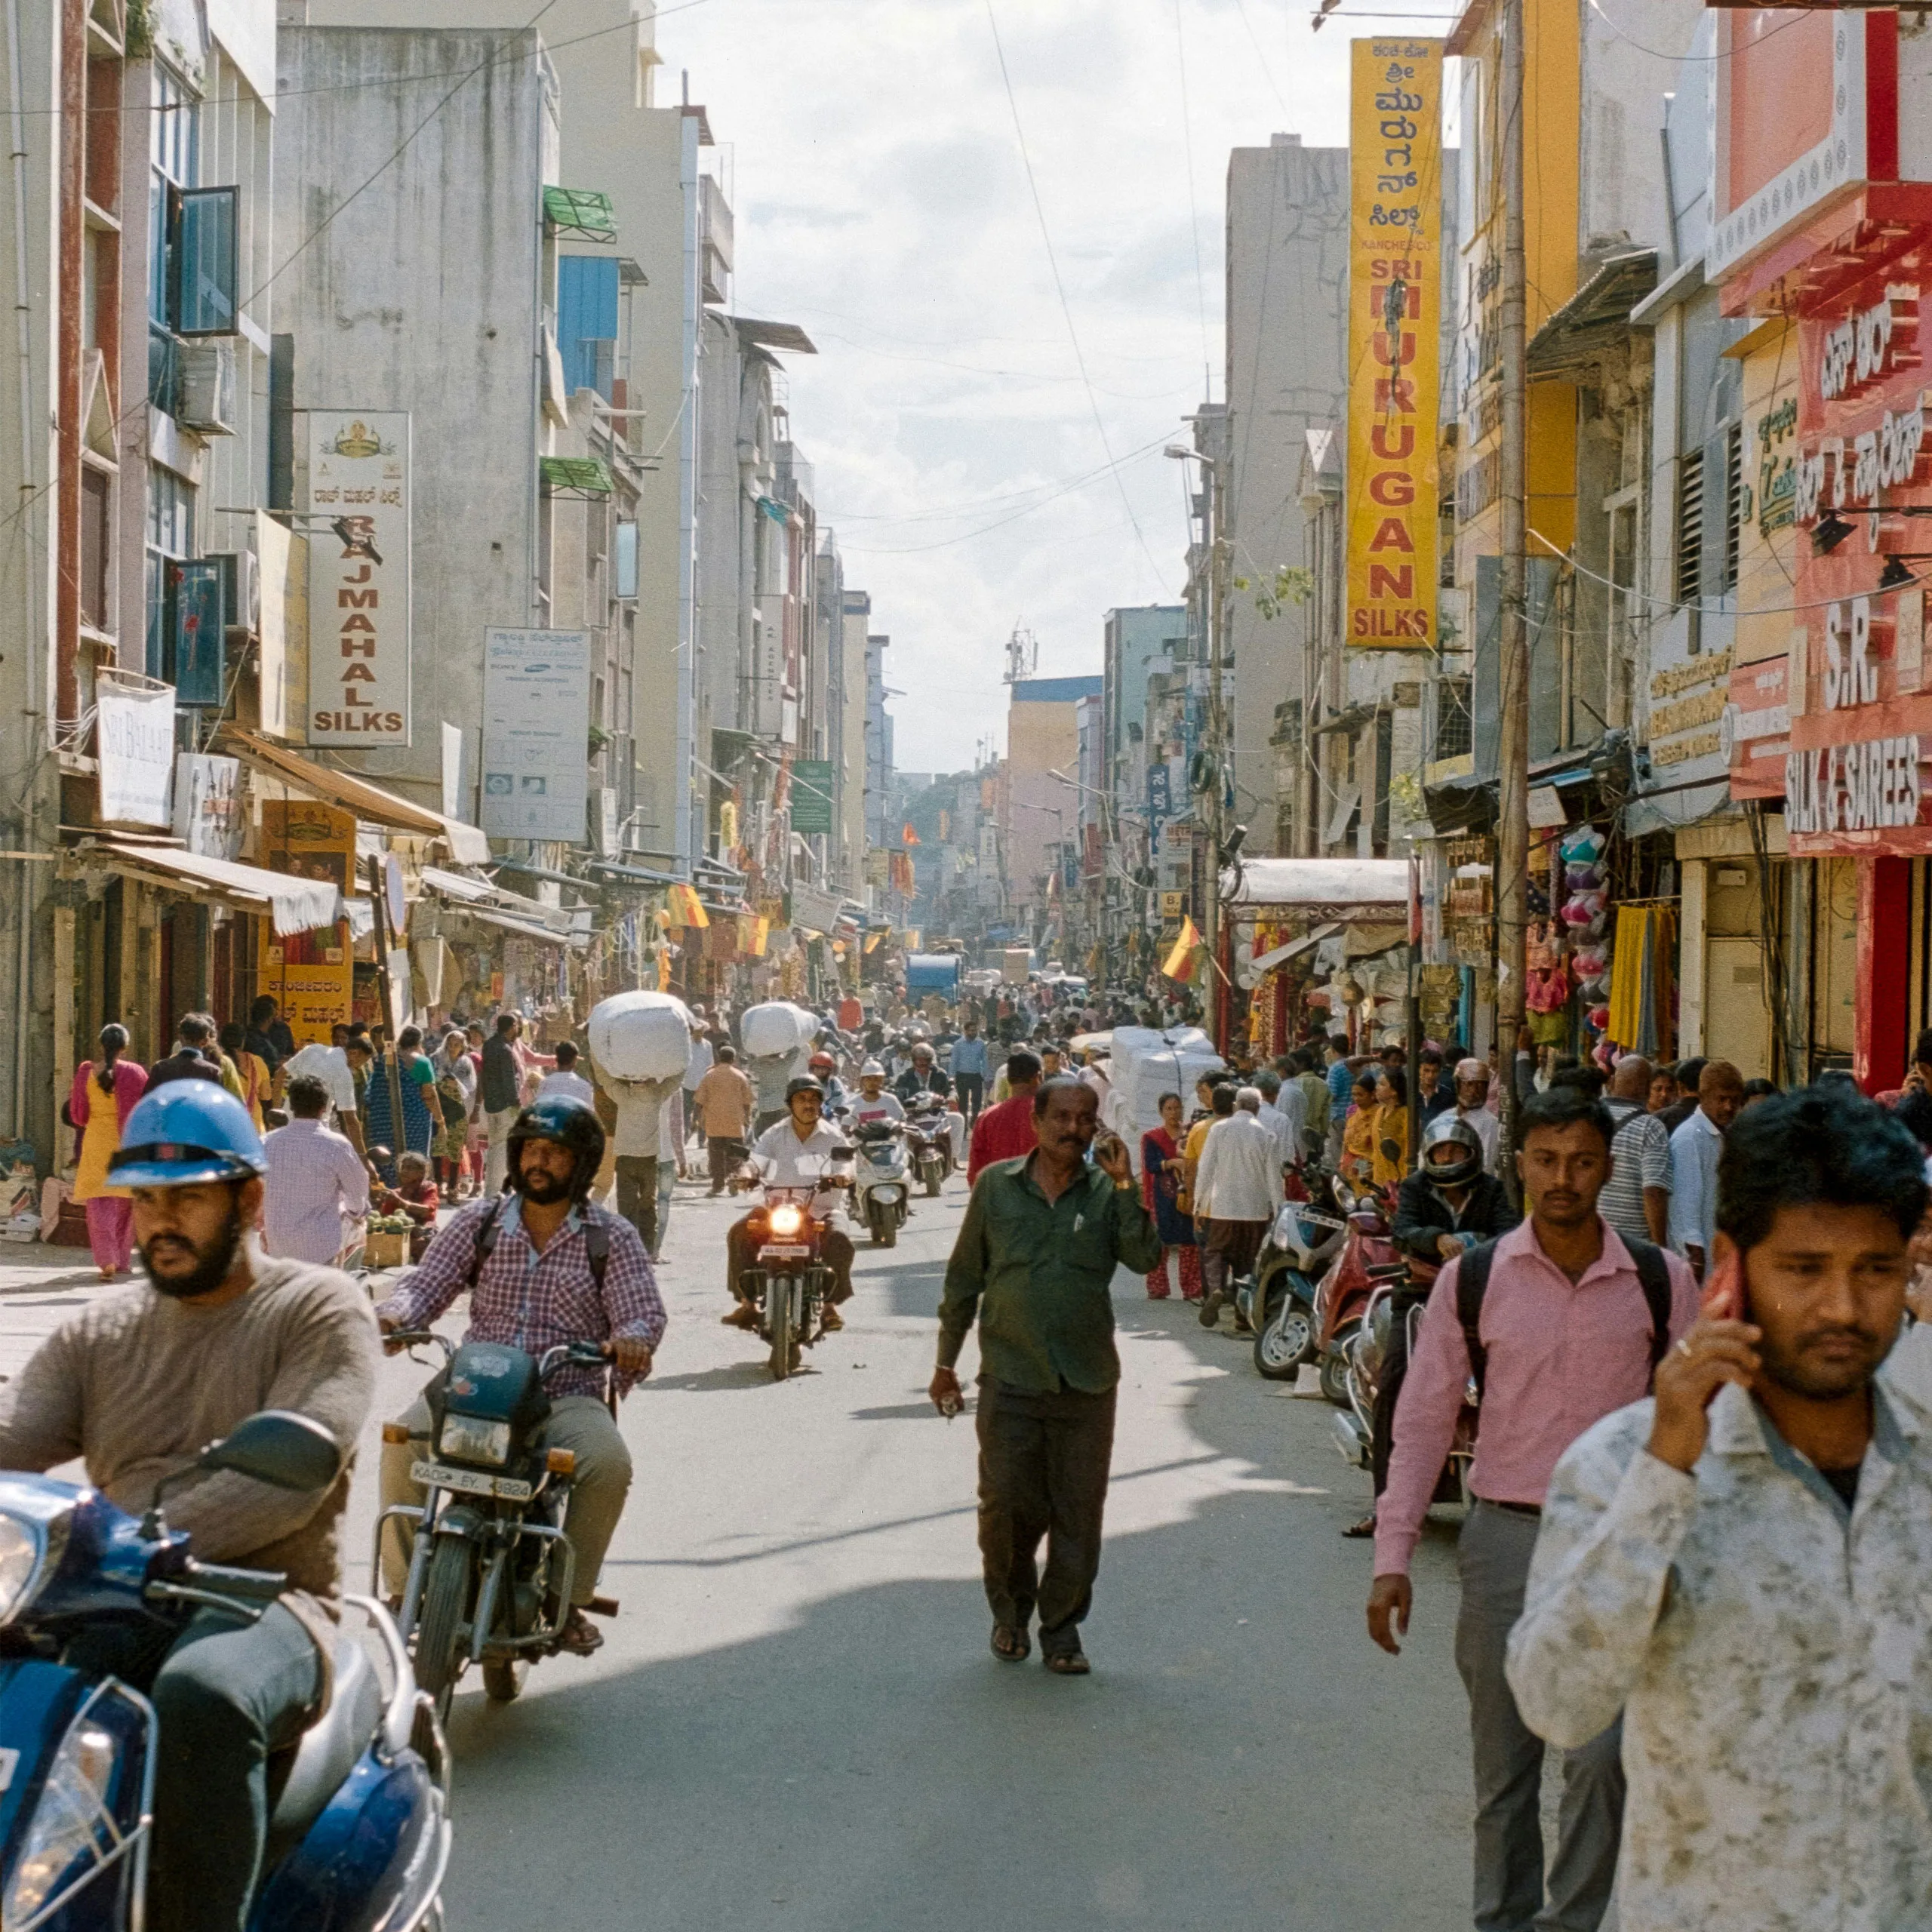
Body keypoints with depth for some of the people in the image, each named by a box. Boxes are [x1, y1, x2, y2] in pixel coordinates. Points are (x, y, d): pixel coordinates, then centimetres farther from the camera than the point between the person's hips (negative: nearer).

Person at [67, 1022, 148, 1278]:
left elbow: (77, 1115, 2)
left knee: (99, 1204, 0)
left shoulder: (86, 1071, -4)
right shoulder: (134, 1072, -7)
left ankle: (107, 1260, -16)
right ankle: (121, 1260, 21)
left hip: (95, 1142, 0)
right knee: (125, 1204, 14)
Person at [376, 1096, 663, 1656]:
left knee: (608, 1464, -32)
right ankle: (403, 1588, -14)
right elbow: (427, 1285, 5)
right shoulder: (479, 1222, 12)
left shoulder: (612, 1237, 6)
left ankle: (567, 1600, -12)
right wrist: (392, 1315, -19)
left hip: (568, 1395, -1)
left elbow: (644, 1311, -3)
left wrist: (633, 1338, -29)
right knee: (402, 1439, -27)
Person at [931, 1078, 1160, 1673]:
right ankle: (1010, 1609, 24)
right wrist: (946, 1362, 9)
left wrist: (1124, 1185, -16)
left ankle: (1062, 1629, 20)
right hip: (1010, 1379, -1)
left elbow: (1144, 1258, -11)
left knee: (1078, 1513, 5)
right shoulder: (997, 1185, 3)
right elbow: (964, 1277, 8)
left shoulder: (1108, 1192, 4)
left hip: (1088, 1381, 1)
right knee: (1006, 1506, -2)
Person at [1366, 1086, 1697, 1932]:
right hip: (1504, 1535, 1)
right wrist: (1392, 1556, -2)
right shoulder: (1472, 1279, -1)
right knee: (1501, 1760, 11)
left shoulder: (1661, 1281, -1)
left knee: (1600, 1752, -12)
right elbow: (1423, 1419, 2)